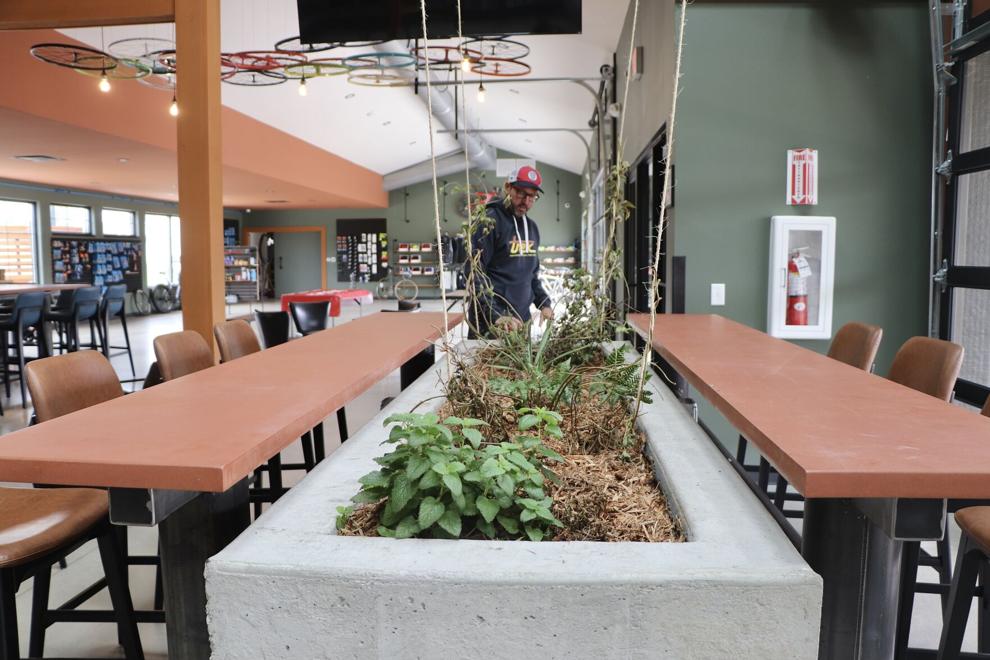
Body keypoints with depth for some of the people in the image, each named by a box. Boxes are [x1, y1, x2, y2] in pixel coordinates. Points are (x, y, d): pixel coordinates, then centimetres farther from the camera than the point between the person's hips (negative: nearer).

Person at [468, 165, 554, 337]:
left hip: (521, 319, 7)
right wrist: (495, 315, -24)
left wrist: (544, 303, 7)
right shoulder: (490, 221, -11)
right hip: (490, 322, -7)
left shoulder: (532, 227, 13)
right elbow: (474, 272, -18)